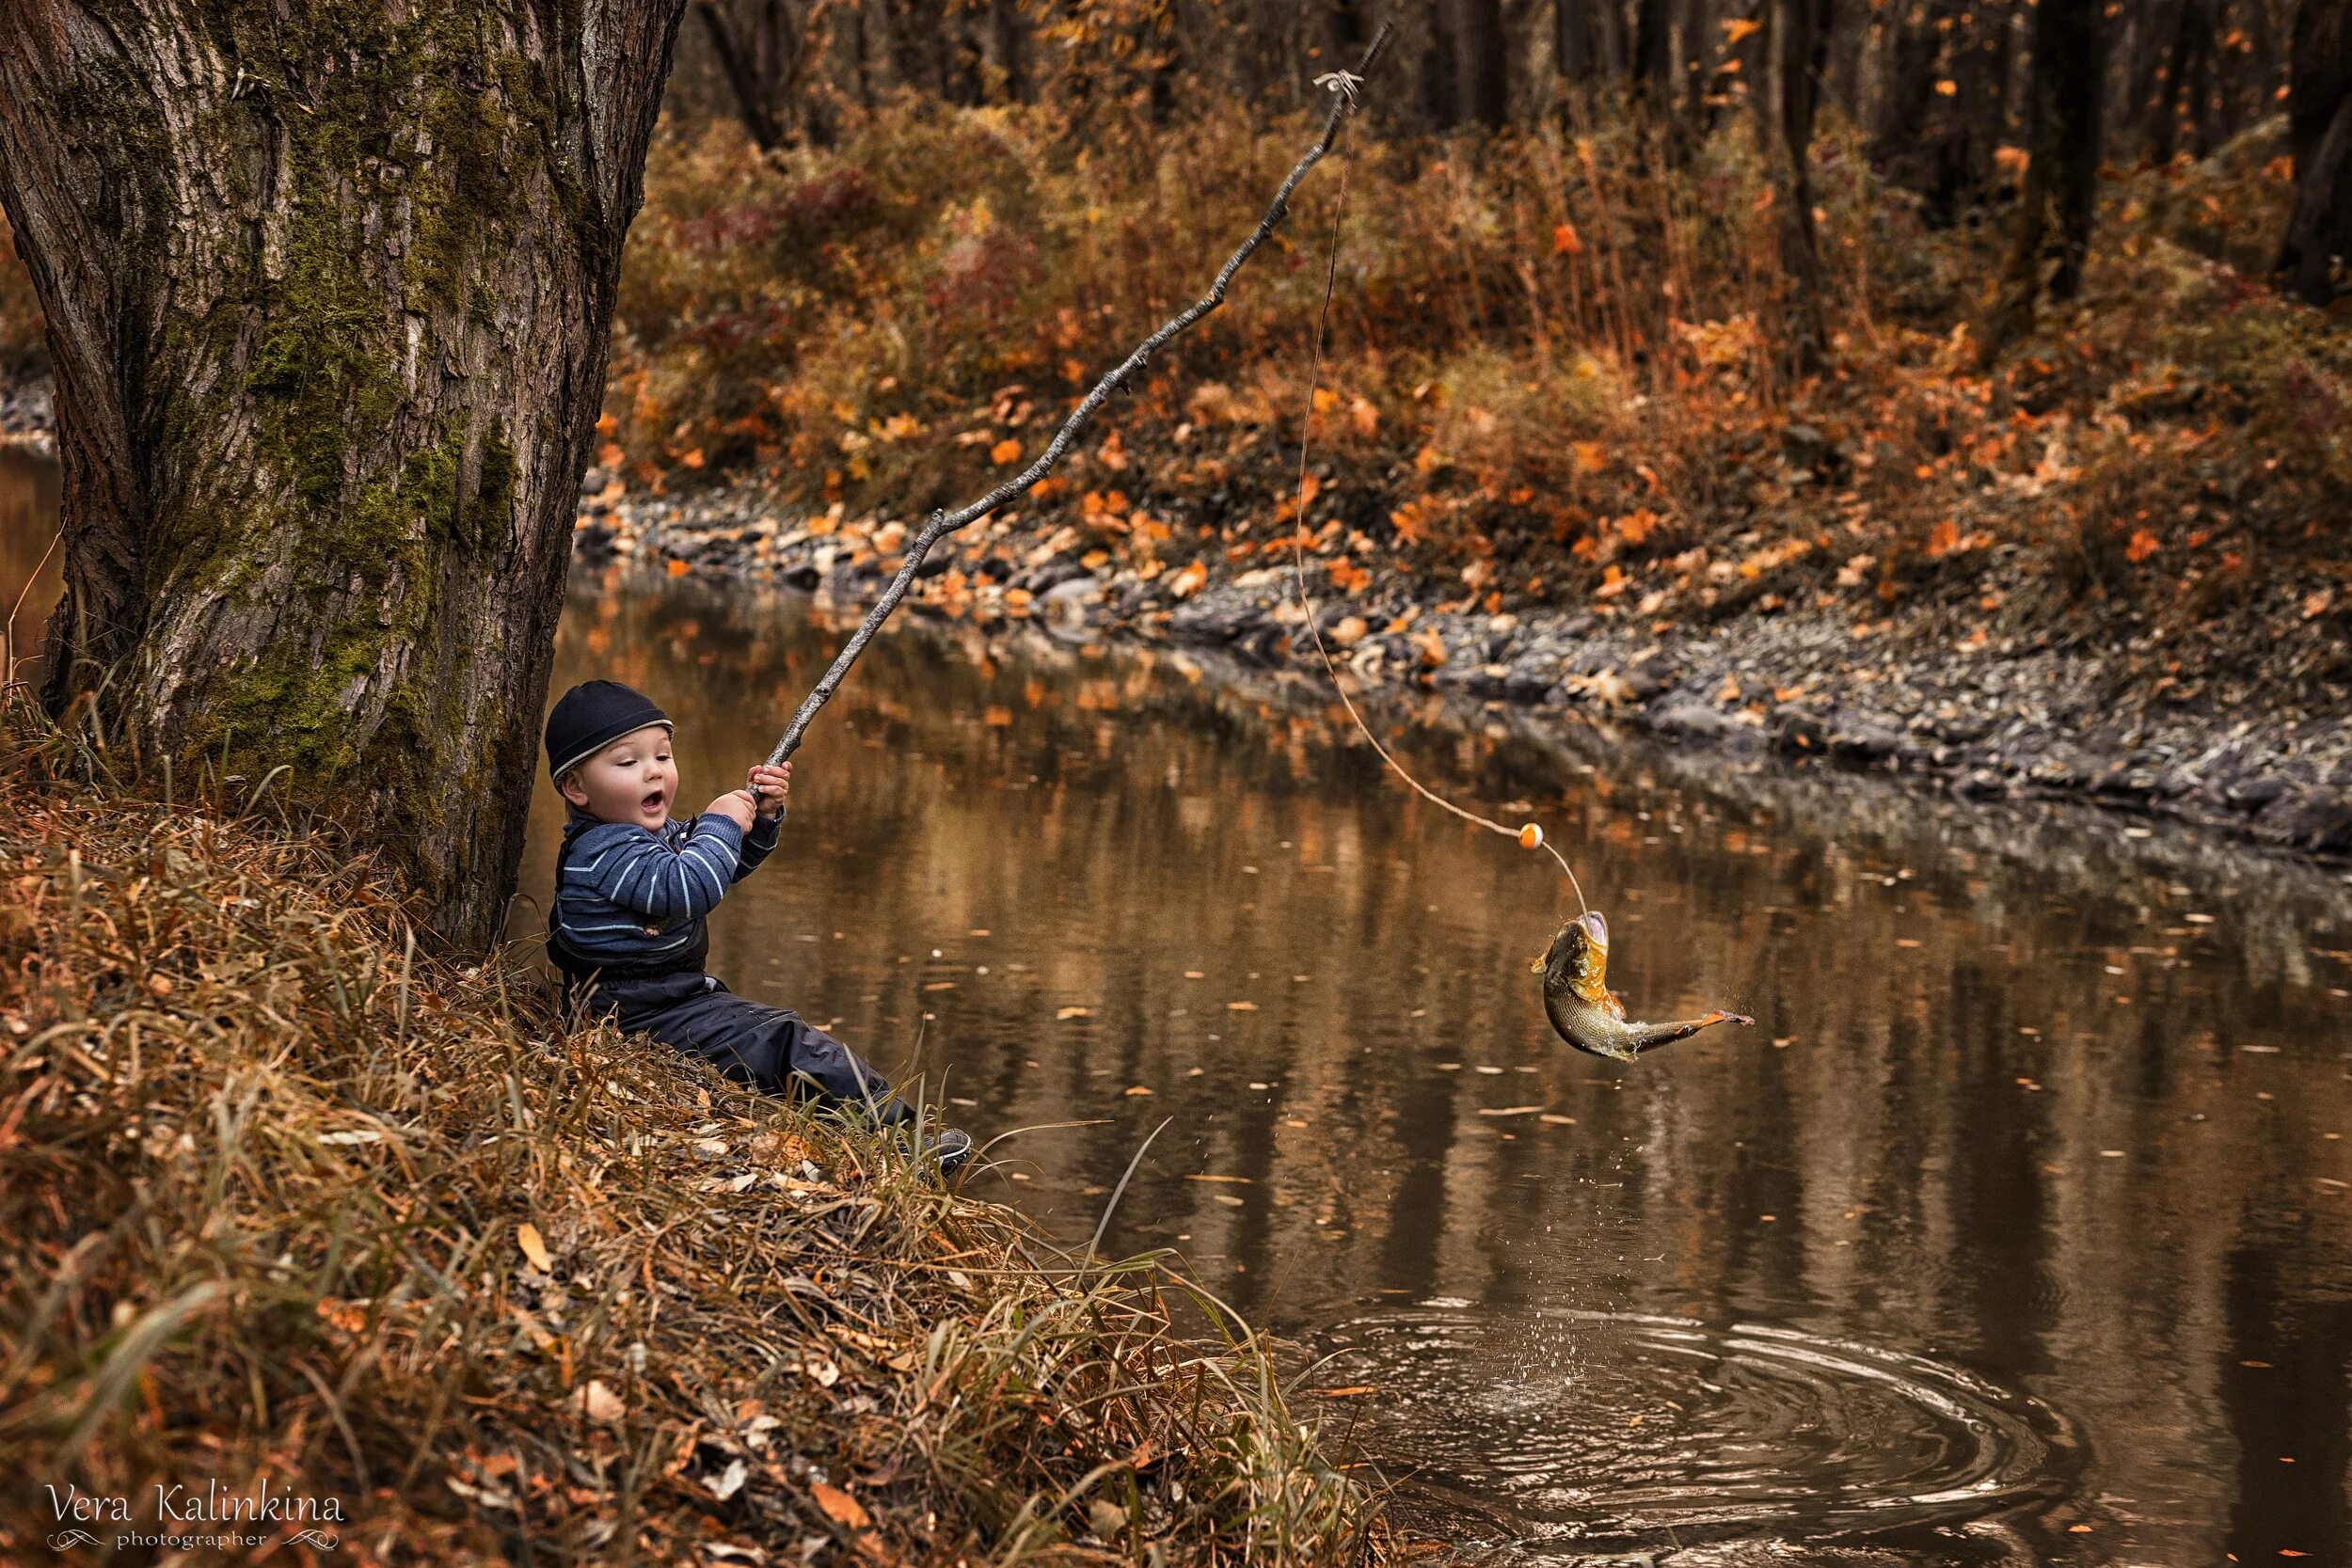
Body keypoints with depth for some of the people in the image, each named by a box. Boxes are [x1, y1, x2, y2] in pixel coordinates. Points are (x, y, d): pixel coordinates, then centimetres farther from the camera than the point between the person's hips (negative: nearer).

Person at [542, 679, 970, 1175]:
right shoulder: (600, 851, -20)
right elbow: (685, 887, -34)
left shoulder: (660, 833, 13)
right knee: (782, 1042, -18)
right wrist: (721, 823, -19)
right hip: (641, 1017, -12)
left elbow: (729, 864, 25)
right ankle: (897, 1130, -20)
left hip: (681, 996, 12)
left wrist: (761, 816, 5)